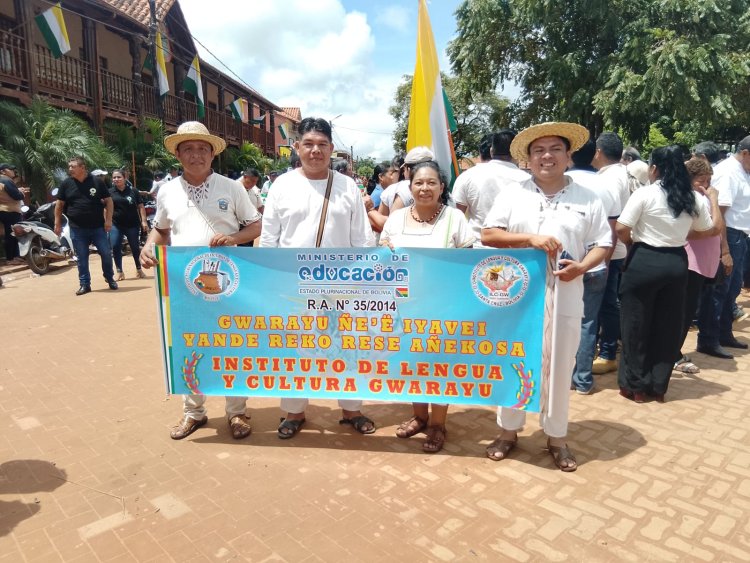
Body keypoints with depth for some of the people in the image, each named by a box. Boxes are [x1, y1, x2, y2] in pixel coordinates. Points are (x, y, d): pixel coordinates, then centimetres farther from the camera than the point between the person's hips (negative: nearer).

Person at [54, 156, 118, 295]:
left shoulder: (97, 182, 0)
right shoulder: (66, 184, 4)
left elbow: (108, 201, 2)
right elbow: (59, 204, 9)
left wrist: (108, 219, -7)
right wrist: (57, 223, 6)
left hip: (98, 227, -1)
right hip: (77, 229, 1)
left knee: (106, 253, 2)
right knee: (81, 258, 5)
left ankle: (110, 278, 20)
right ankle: (85, 284, 14)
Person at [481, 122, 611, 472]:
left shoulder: (587, 199, 5)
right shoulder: (512, 195, 3)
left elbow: (602, 244, 5)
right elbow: (488, 235, -4)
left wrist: (581, 266, -15)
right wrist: (530, 238, -16)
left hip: (564, 299, 0)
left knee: (559, 369, 10)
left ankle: (556, 437, 29)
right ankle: (508, 431, 29)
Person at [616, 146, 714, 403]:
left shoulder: (644, 194, -11)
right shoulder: (693, 199, 5)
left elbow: (621, 229, -15)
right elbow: (706, 230, 17)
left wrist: (632, 241, 5)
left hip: (644, 262, -5)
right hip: (677, 263, 5)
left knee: (636, 325, 8)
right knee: (668, 326, 14)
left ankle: (636, 385, 16)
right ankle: (658, 386, 24)